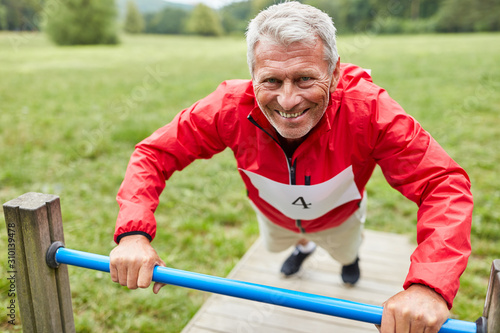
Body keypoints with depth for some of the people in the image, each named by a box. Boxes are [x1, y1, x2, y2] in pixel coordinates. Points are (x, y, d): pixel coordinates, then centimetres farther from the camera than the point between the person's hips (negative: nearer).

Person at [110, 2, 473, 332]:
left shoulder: (368, 109, -44)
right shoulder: (230, 107, -39)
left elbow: (444, 183, -42)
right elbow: (153, 154, -31)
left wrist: (429, 284, -59)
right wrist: (133, 232, -49)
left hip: (338, 215, -1)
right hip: (274, 213, 2)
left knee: (345, 252, 34)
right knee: (275, 246, 36)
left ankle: (351, 255, 73)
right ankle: (303, 246, 74)